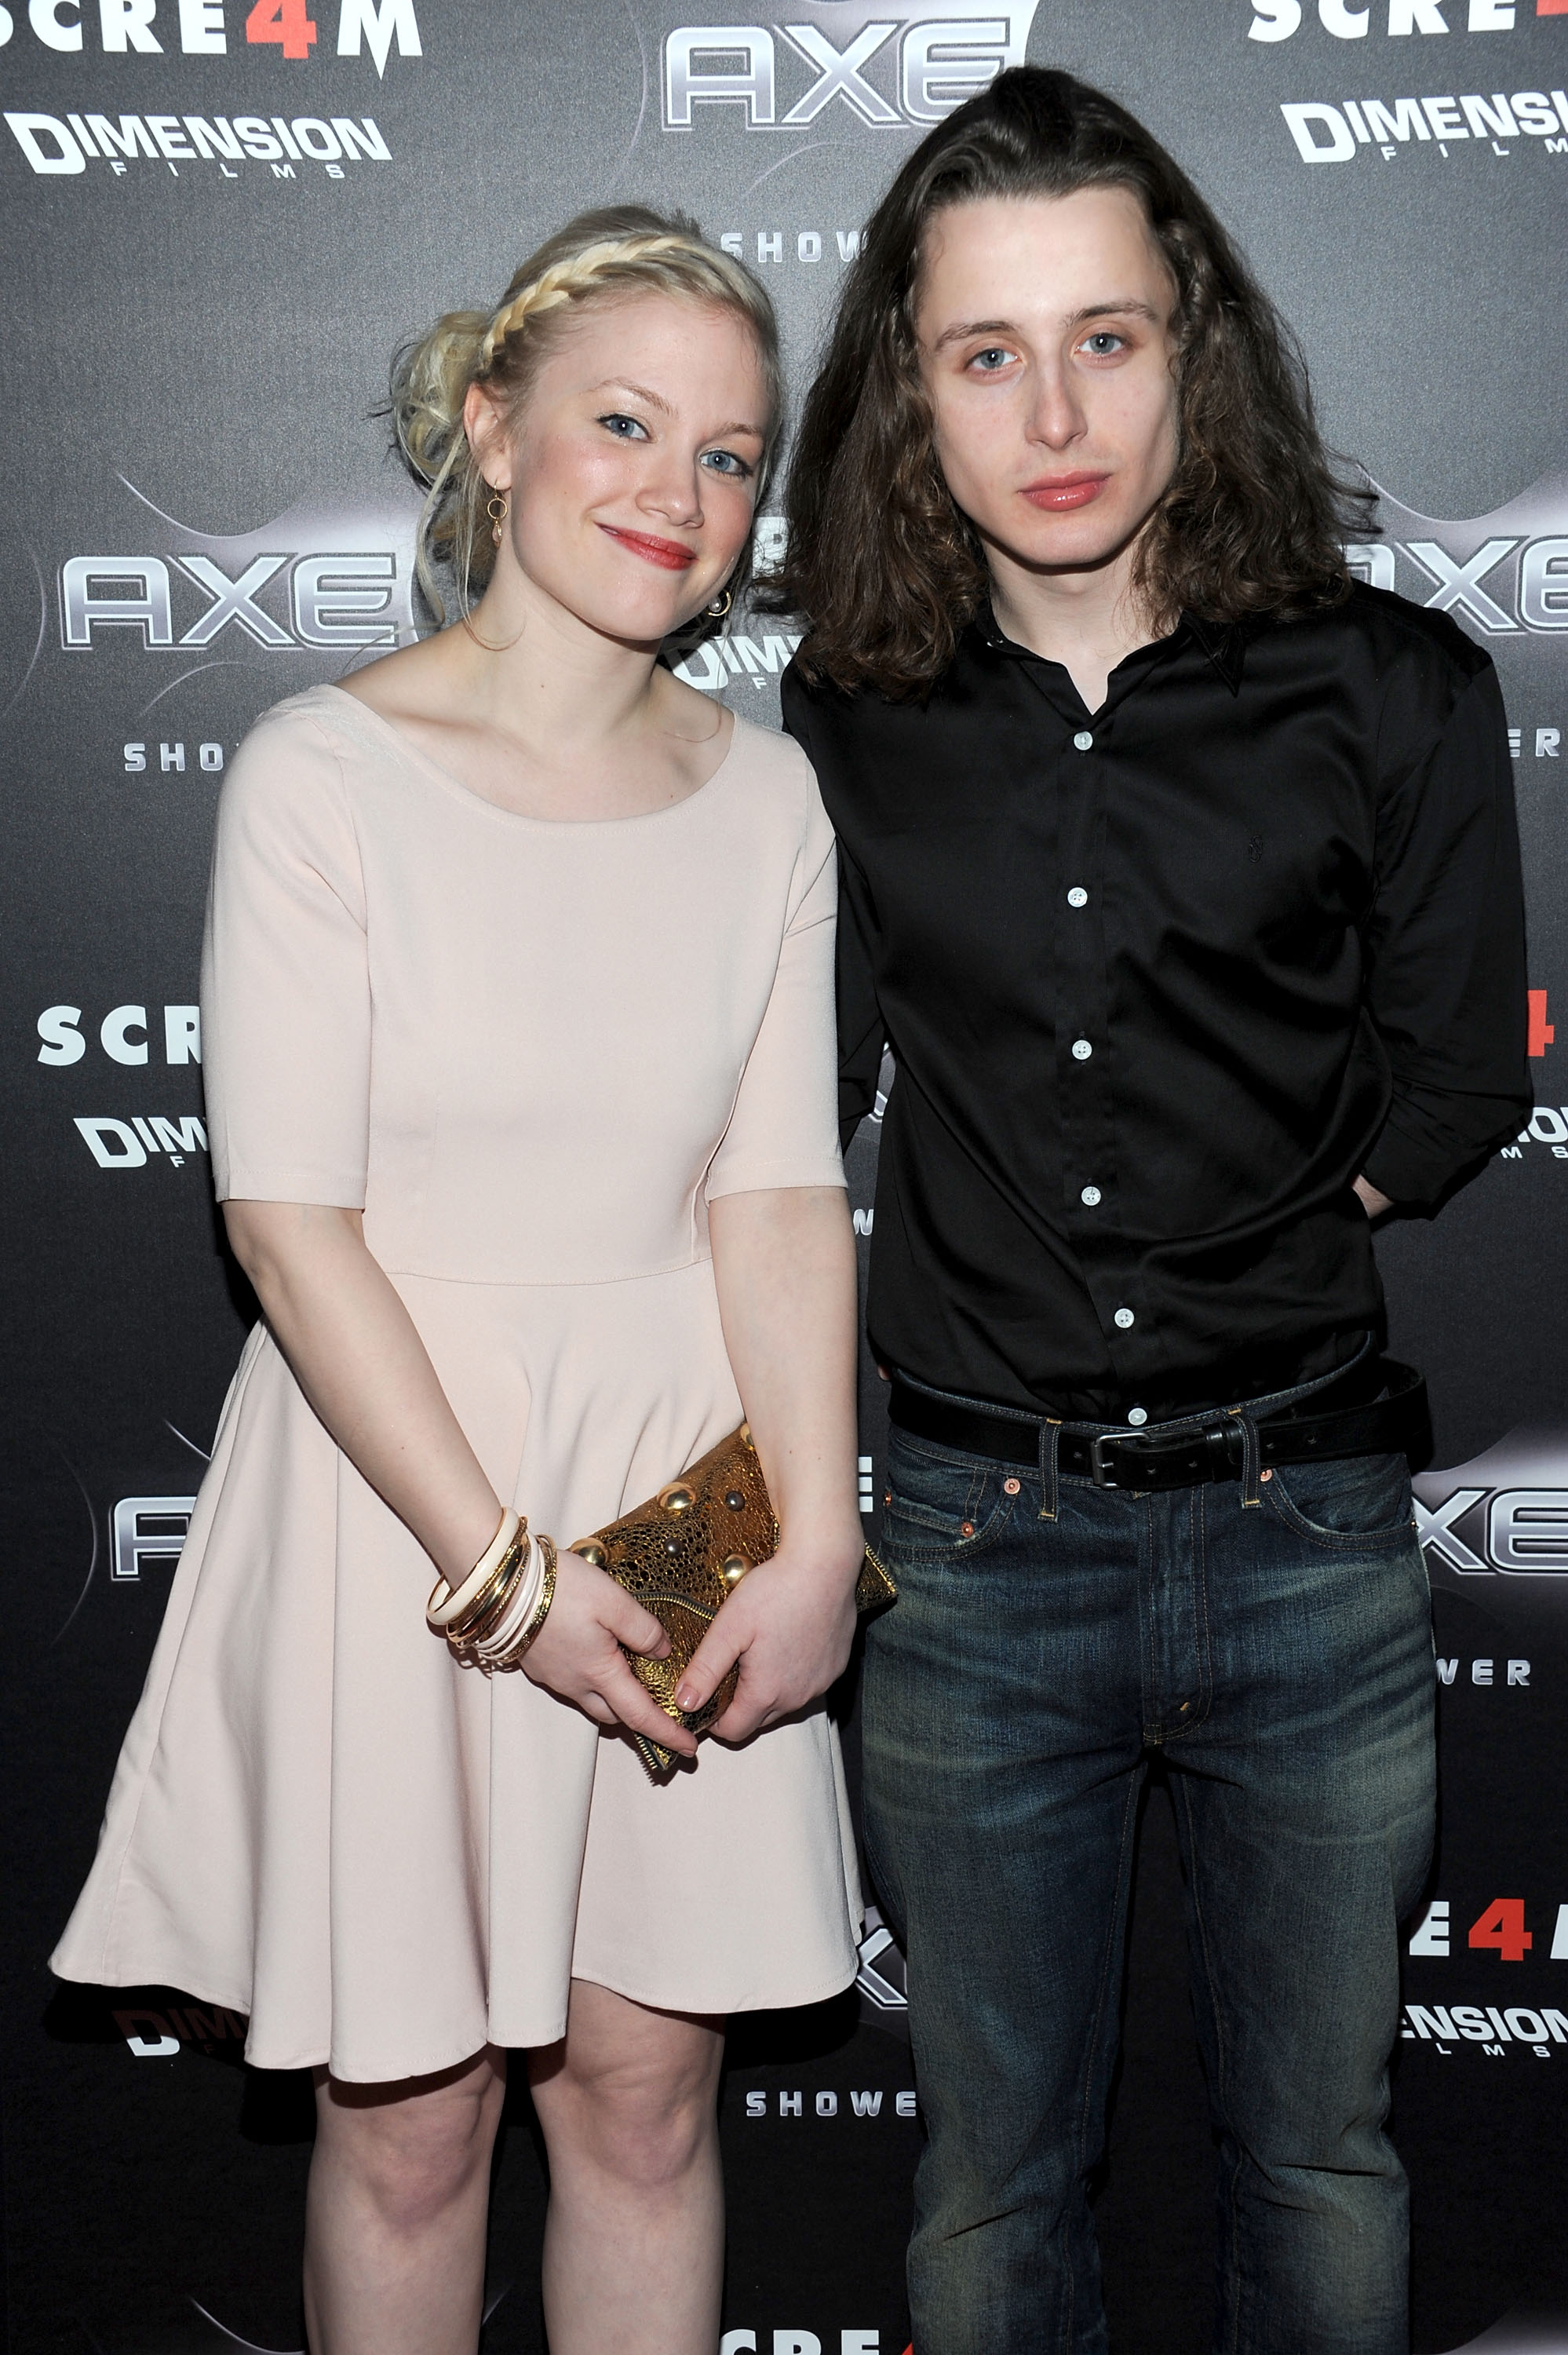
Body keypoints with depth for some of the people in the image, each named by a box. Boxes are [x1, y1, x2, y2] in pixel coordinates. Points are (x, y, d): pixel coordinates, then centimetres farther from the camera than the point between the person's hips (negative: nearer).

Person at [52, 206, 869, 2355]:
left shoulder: (766, 796, 3)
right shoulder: (327, 773, -10)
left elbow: (779, 1192, 2)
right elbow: (290, 1216, -13)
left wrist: (817, 1539, -9)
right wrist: (503, 1565, -16)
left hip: (683, 1476, 4)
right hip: (395, 1475, -3)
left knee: (647, 2090, 13)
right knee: (409, 2114, 10)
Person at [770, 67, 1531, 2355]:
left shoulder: (1394, 694, -4)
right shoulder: (852, 725, 1)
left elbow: (1450, 1084, 3)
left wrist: (1208, 1262, 0)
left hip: (1309, 1537, 0)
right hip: (973, 1542, 1)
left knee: (1320, 2153, 17)